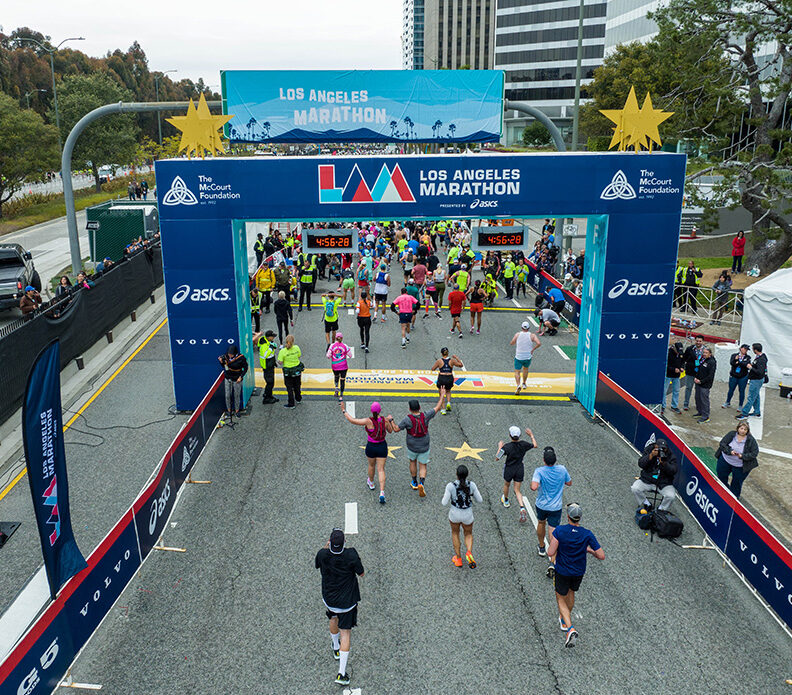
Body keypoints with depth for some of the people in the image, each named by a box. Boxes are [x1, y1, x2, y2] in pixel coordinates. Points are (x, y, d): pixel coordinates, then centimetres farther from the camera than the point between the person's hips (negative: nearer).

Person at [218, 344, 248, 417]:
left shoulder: (241, 358, -19)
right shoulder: (226, 356, -10)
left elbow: (245, 368, -6)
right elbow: (224, 365, 7)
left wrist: (241, 377, -13)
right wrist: (221, 361, -13)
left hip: (236, 380, -3)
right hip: (228, 379, 3)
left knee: (237, 396, 8)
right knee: (228, 395, 6)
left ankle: (237, 410, 25)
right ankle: (229, 410, 24)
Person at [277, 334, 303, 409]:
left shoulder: (283, 351, -24)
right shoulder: (296, 348, -15)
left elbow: (280, 362, -19)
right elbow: (299, 356, -1)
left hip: (288, 371, -4)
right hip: (297, 370, 4)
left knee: (289, 387, 13)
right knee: (297, 385, 26)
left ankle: (291, 404, 22)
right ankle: (298, 399, 46)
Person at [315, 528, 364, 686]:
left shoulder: (323, 554, -22)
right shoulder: (351, 555, -28)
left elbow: (316, 565, 3)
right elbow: (361, 573, -11)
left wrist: (326, 547, 7)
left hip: (329, 598, 3)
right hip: (347, 601, -3)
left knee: (333, 618, 33)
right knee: (345, 633, 7)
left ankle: (336, 648, 55)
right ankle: (342, 674, 7)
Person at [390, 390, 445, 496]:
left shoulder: (407, 419, -22)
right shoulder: (425, 416, -16)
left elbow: (396, 429, -17)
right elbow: (437, 408, -4)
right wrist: (442, 395, 7)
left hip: (412, 447, 0)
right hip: (424, 448, 1)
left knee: (413, 462, 28)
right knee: (422, 467, 12)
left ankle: (414, 482, 39)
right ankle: (422, 483, -14)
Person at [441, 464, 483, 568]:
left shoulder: (450, 486, -24)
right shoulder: (471, 484, -19)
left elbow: (445, 503, -17)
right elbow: (480, 500, -8)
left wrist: (445, 497, 5)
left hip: (454, 514, -1)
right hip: (467, 515, 1)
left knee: (455, 533, 29)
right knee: (468, 535, 26)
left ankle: (458, 559, 29)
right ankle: (469, 553, -3)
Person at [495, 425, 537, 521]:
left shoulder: (506, 447, -25)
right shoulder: (523, 444, -14)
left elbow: (497, 458, -18)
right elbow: (535, 445, 6)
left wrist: (500, 447, -5)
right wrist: (531, 435, 18)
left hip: (509, 470, -2)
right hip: (520, 469, 3)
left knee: (506, 485, 27)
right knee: (517, 490, 12)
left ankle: (506, 501, 52)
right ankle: (522, 508, -9)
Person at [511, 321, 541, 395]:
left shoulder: (517, 335, -5)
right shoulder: (532, 336, -6)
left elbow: (511, 343, 3)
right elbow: (539, 343, -17)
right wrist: (533, 349, -4)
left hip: (518, 357, -2)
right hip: (528, 357, 2)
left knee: (517, 372, 4)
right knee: (525, 369, 28)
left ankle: (518, 385, -20)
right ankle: (524, 384, 39)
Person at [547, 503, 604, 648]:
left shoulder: (559, 531, -24)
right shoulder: (587, 534, -19)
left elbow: (550, 552, -27)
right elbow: (601, 556, -17)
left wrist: (552, 542, -7)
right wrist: (589, 550, 1)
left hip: (562, 572, -3)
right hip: (579, 572, 3)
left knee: (561, 600, 14)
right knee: (571, 593, 29)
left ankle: (570, 628, -7)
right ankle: (564, 621, 49)